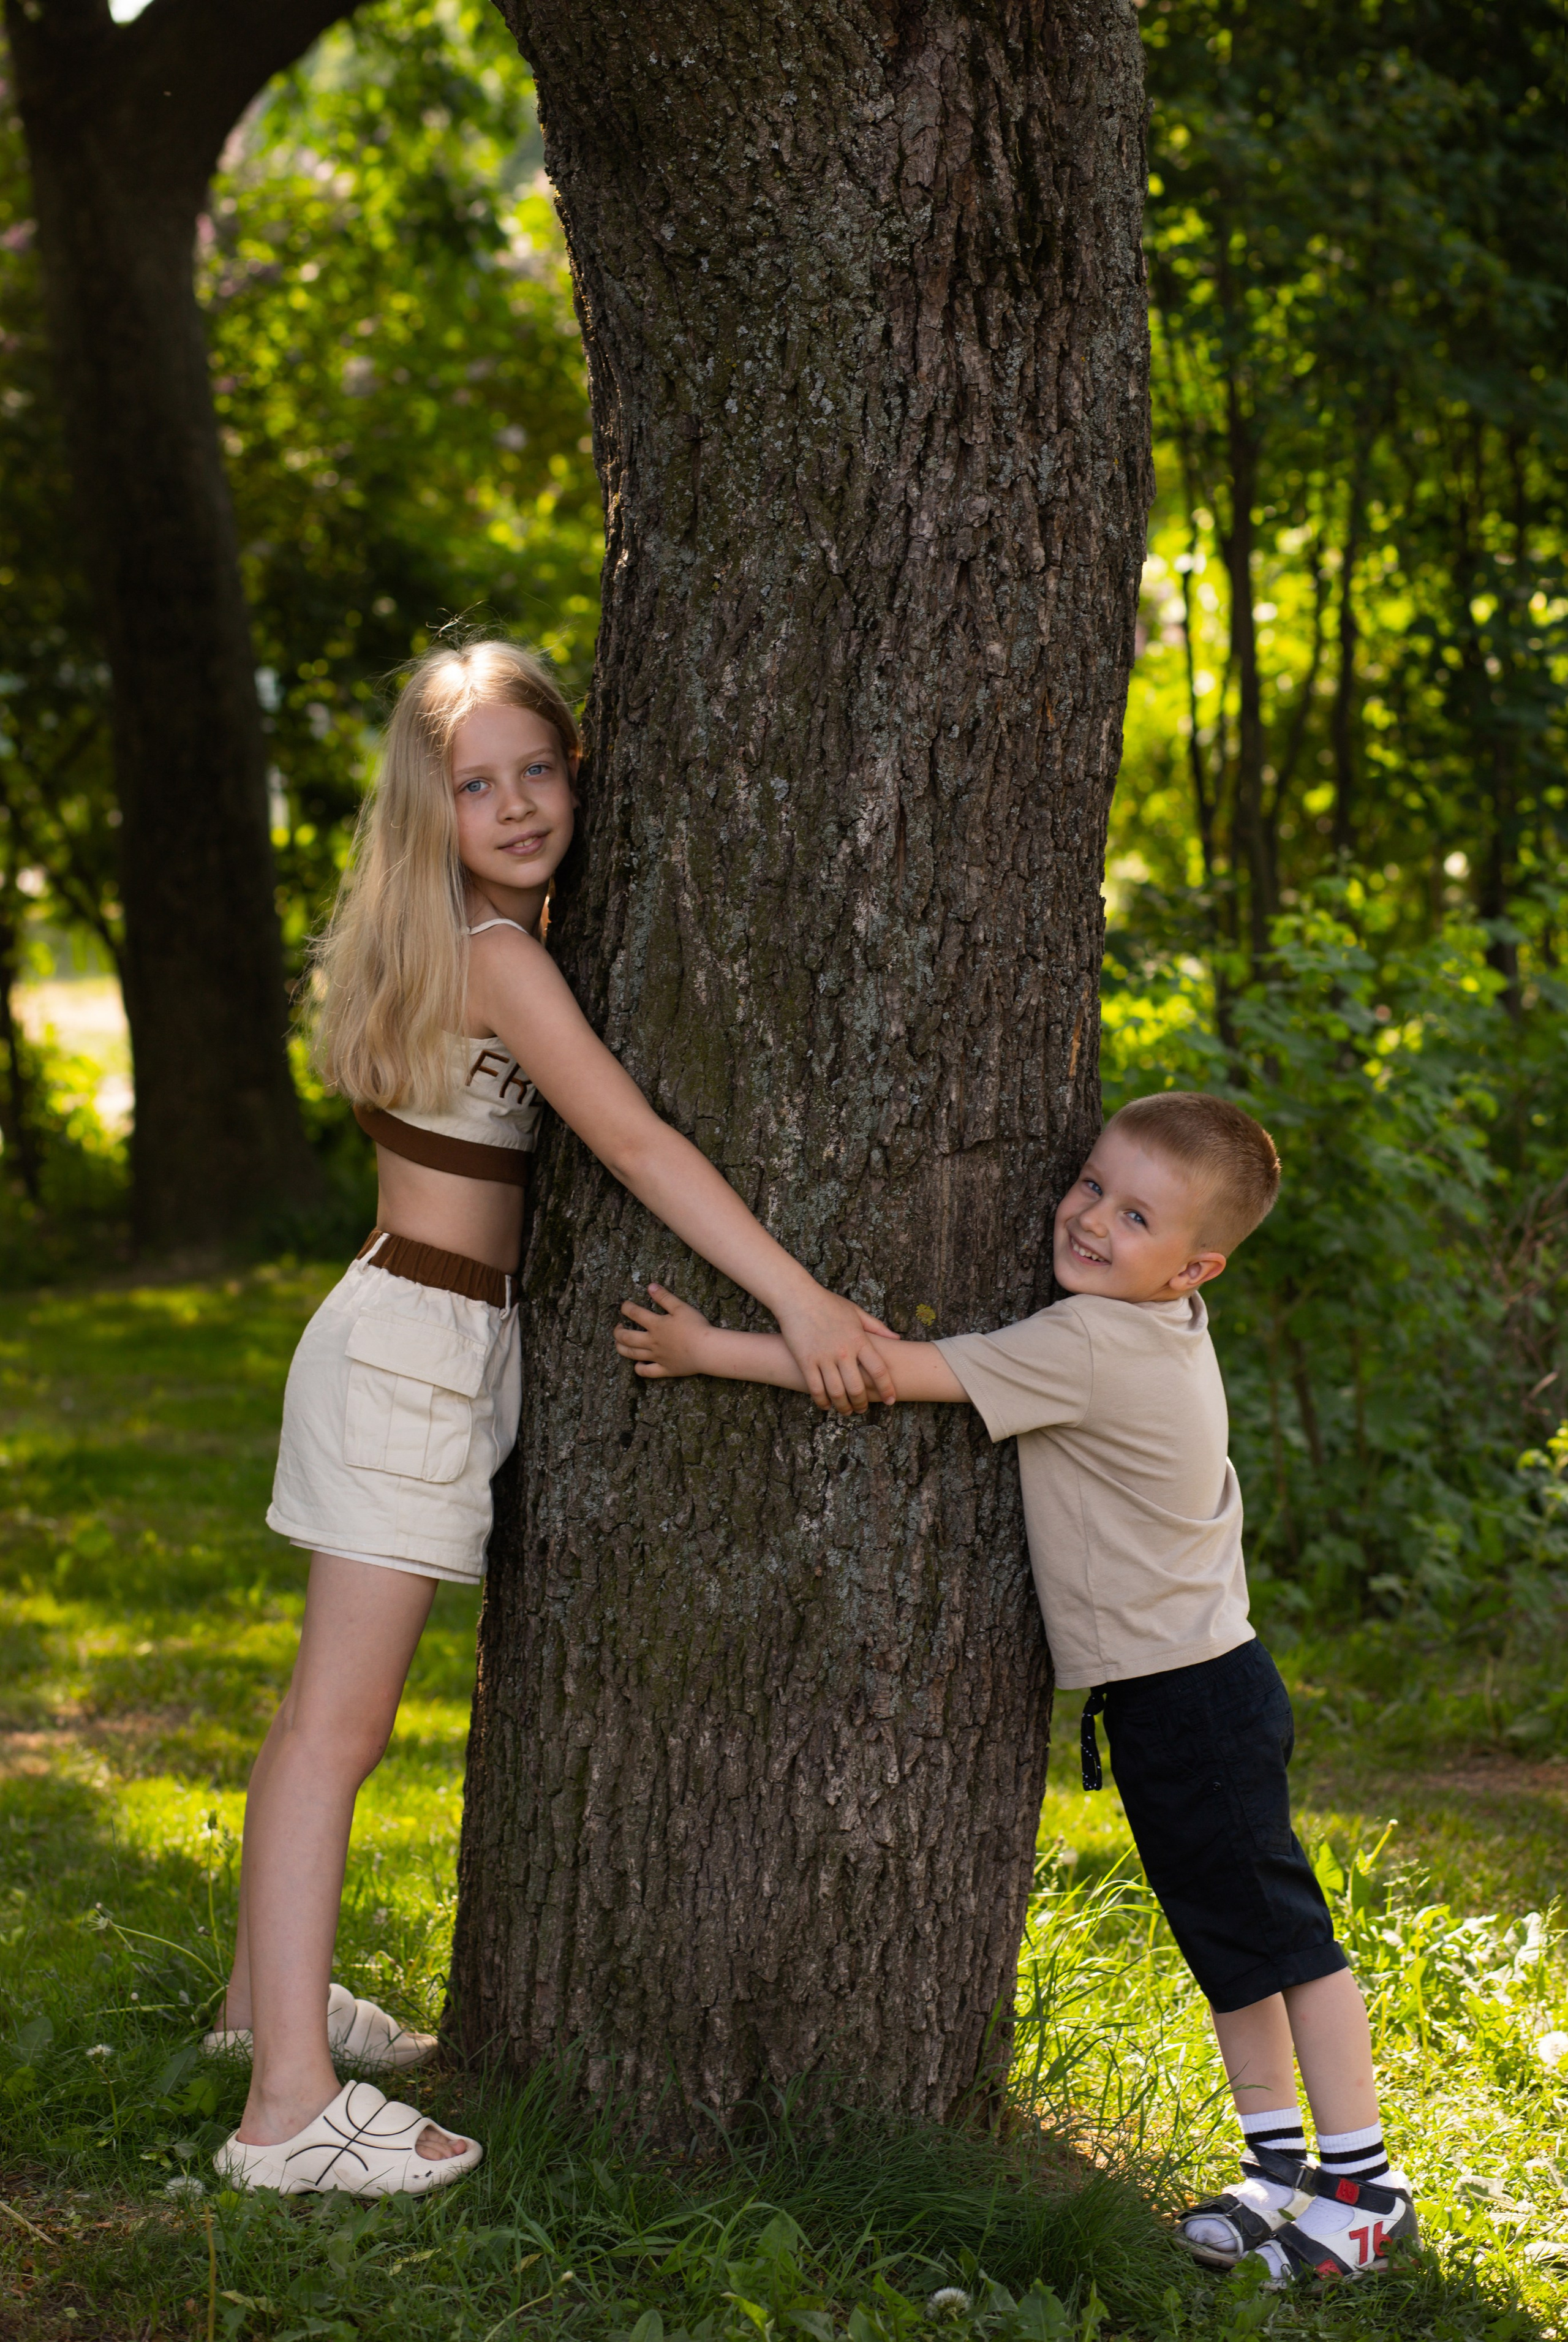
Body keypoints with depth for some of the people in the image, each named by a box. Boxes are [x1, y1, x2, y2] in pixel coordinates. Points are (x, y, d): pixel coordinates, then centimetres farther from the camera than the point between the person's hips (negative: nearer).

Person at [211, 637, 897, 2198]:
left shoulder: (484, 942, 13)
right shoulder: (497, 956, -16)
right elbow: (636, 1143, -24)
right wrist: (800, 1299, -28)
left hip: (419, 1337, 10)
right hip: (416, 1348, -10)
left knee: (332, 1703, 19)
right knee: (339, 1720, -11)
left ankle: (270, 1991, 33)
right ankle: (292, 2105, -12)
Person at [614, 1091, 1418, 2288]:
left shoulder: (1089, 1350, -23)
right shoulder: (1166, 1326, 4)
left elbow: (898, 1371, -23)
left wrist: (710, 1349, -19)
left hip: (1191, 1699, -10)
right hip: (1188, 1684, 10)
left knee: (1277, 1929, -1)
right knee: (1228, 1943, 16)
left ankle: (1363, 2185, 6)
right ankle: (1281, 2166, 25)